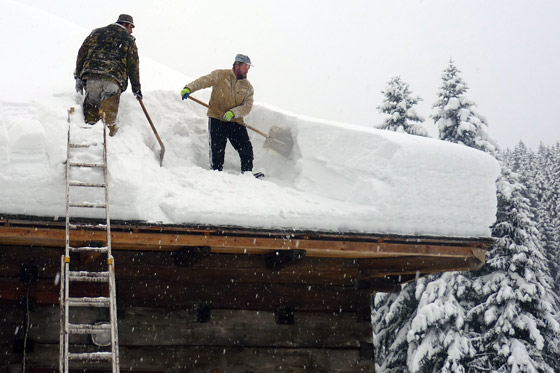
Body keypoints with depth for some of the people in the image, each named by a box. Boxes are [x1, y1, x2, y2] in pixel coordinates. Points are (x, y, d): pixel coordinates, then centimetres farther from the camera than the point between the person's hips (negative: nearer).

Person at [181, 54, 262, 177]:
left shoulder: (248, 87, 7)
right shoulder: (220, 75, 0)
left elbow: (247, 106, -3)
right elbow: (203, 81, -8)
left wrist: (233, 113, -20)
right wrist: (189, 88, -25)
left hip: (235, 122, 3)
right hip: (216, 119, -3)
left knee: (246, 148, -1)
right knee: (217, 150, -4)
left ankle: (247, 173, 13)